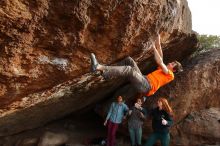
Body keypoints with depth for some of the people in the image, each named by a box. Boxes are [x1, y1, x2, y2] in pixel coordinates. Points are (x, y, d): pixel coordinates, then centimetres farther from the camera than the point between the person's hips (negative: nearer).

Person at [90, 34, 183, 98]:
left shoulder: (170, 75, 6)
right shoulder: (163, 69, 31)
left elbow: (160, 62, -7)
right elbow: (160, 56, 31)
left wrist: (154, 47, -4)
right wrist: (158, 44, 26)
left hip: (147, 86, -9)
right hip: (143, 80, 9)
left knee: (129, 69, -32)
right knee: (129, 60, 5)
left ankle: (99, 68, -42)